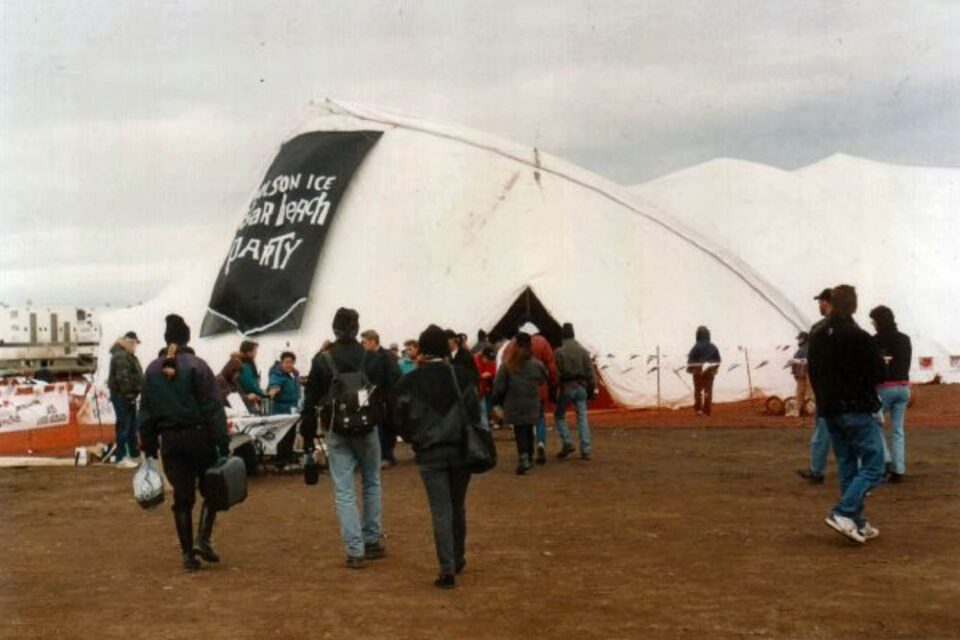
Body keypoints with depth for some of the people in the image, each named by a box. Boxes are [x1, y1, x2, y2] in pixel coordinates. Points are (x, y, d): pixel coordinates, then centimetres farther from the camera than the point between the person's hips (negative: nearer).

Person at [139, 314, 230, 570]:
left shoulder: (152, 370, 5)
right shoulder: (197, 366, -8)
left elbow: (146, 412, 9)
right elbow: (213, 408, -11)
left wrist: (149, 449, 15)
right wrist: (223, 446, -9)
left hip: (169, 440, 4)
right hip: (198, 435, -3)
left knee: (182, 498, 9)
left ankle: (188, 553, 8)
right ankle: (202, 539, -4)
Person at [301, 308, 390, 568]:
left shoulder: (322, 360, -4)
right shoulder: (372, 358, -3)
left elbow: (311, 401, -1)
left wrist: (307, 436, 6)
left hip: (336, 432, -1)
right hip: (367, 429, 1)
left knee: (343, 491, 1)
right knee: (371, 483, 18)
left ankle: (354, 551, -3)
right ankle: (371, 541, 22)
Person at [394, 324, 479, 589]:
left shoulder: (409, 382, -4)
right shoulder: (461, 375, -4)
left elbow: (402, 420, -1)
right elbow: (474, 411, -5)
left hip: (429, 453, -1)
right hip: (460, 449, 1)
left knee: (441, 510, -1)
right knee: (458, 506, 17)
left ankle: (447, 569, -7)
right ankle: (458, 559, 30)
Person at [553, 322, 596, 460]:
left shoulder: (559, 352, -7)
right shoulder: (583, 351, 3)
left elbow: (555, 373, -9)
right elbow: (590, 372, 3)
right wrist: (591, 390, 10)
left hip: (566, 388, -3)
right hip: (581, 388, 3)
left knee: (559, 415, 14)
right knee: (582, 418, 7)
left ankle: (567, 443, 1)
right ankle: (586, 450, 2)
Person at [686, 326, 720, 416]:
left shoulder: (696, 347, -11)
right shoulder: (713, 347, 3)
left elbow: (691, 359, -13)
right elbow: (718, 360, 8)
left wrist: (689, 368, 3)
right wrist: (715, 369, 20)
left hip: (698, 371, -3)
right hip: (710, 372, 3)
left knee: (698, 390, 7)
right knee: (708, 390, 5)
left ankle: (698, 409, 2)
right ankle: (707, 411, 3)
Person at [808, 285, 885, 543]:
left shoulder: (817, 337, 7)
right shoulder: (859, 338, -16)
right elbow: (878, 374, -15)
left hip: (829, 411, 7)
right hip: (858, 410, -7)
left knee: (846, 467, 13)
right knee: (873, 466, -2)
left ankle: (857, 523, 13)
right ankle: (843, 513, -15)